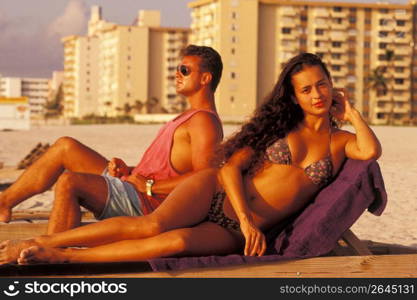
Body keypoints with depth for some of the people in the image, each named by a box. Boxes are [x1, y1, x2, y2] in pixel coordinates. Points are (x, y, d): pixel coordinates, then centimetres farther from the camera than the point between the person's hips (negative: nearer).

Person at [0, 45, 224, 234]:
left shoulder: (204, 121, -9)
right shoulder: (189, 117, 24)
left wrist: (149, 186, -19)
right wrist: (128, 170, 8)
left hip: (145, 203, -11)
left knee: (69, 181, -28)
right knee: (65, 147, 9)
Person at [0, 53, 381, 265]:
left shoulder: (339, 141, 10)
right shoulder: (279, 124, 10)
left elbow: (371, 150, -14)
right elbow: (232, 166, 2)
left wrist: (350, 112, 2)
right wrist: (245, 218, -13)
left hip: (233, 234, -1)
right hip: (215, 192, 1)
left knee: (178, 241, -33)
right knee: (154, 224, -31)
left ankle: (59, 257, -29)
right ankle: (34, 242, -25)